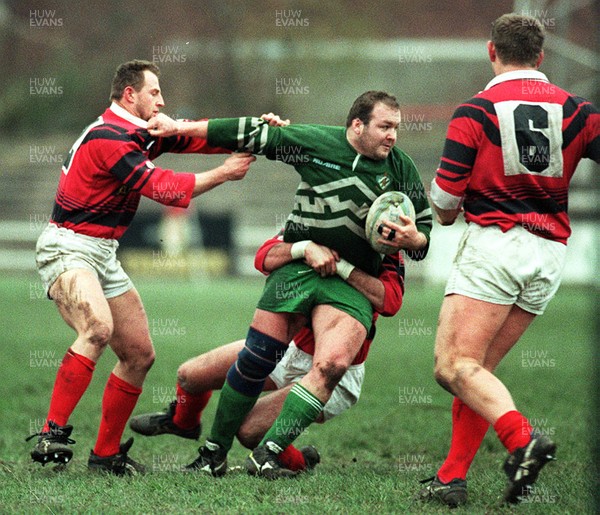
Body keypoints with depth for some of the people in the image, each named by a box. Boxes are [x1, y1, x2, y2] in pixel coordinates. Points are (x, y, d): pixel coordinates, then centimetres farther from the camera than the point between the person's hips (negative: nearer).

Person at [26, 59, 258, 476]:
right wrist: (224, 173, -14)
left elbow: (197, 137, 12)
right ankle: (52, 434, -35)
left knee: (140, 355, 7)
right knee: (98, 329, -34)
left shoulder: (142, 135, 11)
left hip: (104, 255, 10)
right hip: (68, 249, -10)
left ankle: (107, 453, 16)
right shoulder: (108, 139, -18)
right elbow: (164, 188, -22)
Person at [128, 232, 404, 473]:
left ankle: (299, 462, 9)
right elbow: (264, 258, -23)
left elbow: (391, 301, -35)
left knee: (249, 429, -23)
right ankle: (182, 421, 43)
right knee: (190, 375, 7)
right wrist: (306, 247, -43)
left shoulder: (385, 251, -17)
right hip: (291, 346, 5)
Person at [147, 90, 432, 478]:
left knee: (332, 363, -23)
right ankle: (214, 452, 14)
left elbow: (424, 237, 8)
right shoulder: (316, 142, -4)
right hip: (297, 266, 0)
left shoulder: (402, 170, 0)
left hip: (351, 282, 0)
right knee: (257, 358, -4)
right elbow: (255, 134, 3)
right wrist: (183, 128, 5)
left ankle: (268, 454, -18)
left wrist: (411, 238, -16)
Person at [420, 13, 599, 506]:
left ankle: (521, 437, -33)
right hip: (550, 254, 6)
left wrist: (447, 213, 18)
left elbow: (445, 200, -2)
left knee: (454, 366, -11)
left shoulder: (476, 110, -2)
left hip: (494, 241, -5)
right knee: (479, 369, 13)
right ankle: (453, 476, 8)